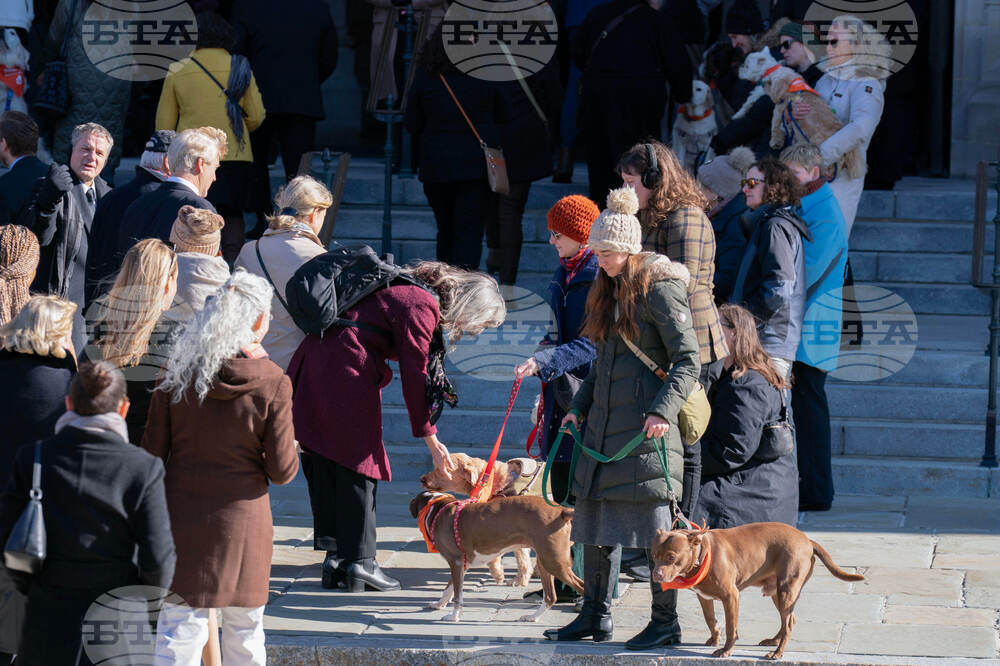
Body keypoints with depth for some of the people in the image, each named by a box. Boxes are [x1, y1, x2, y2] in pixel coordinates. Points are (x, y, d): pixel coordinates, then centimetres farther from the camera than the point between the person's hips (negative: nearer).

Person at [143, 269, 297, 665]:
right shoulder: (272, 384, -11)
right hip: (242, 519, -1)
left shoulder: (177, 371, -4)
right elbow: (283, 470, -9)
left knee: (179, 631, 1)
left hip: (181, 515, 1)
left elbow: (153, 451, 0)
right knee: (244, 632, 15)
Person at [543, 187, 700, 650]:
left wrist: (663, 410, -24)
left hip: (646, 424, -8)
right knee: (595, 515, 9)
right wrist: (579, 406, 14)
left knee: (655, 524, -6)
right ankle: (596, 615, 18)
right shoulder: (610, 290, 16)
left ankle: (665, 621, 0)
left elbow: (687, 360, -13)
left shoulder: (659, 288, -9)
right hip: (605, 421, 9)